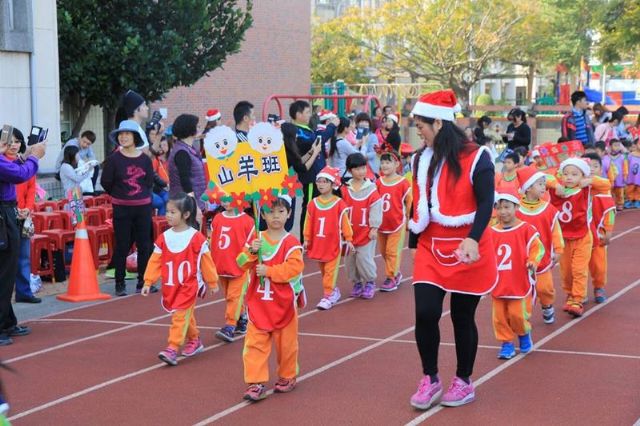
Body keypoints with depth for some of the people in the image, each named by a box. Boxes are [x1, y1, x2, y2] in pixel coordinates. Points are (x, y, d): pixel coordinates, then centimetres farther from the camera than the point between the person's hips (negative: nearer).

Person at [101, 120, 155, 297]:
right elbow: (106, 183, 1)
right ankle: (120, 284, 9)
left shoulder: (145, 159, 2)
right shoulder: (114, 159, -5)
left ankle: (143, 282, 16)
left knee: (144, 245, 6)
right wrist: (120, 195, 8)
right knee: (122, 247, 1)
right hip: (121, 209, -2)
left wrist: (141, 194, 4)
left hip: (143, 207, 3)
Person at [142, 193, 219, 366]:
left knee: (180, 316, -10)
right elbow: (155, 261, 3)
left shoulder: (196, 238, -10)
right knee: (185, 316, 18)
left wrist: (212, 282, 4)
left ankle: (172, 349, -13)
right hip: (170, 286, 5)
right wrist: (148, 282, 0)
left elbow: (206, 261, -2)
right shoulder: (164, 238, 1)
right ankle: (194, 341, 36)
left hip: (188, 286, -5)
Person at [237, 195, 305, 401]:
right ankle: (257, 382, 1)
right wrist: (251, 252, -18)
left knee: (286, 342, 11)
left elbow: (294, 267, -21)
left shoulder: (291, 242, -9)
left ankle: (287, 376, 30)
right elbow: (241, 264, 1)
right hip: (258, 302, 3)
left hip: (283, 302, -3)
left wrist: (269, 271, -23)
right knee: (254, 343, -2)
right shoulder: (256, 239, 4)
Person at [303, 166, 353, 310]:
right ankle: (334, 291, 30)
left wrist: (348, 240, -5)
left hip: (334, 243, -5)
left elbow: (345, 223, -6)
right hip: (318, 243, 5)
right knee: (324, 271, 15)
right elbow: (309, 223, 7)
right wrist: (307, 239, 7)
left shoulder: (339, 204, -9)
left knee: (330, 271, -3)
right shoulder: (313, 204, 2)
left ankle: (328, 296, 0)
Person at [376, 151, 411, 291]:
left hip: (397, 223, -5)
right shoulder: (378, 182, 1)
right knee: (383, 251, 13)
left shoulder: (403, 183, -11)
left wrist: (409, 219, 0)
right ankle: (395, 273, 29)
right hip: (381, 223, 5)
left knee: (392, 251, -3)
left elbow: (409, 202, -4)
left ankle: (391, 278, 5)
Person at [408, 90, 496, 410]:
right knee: (425, 313, -6)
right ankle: (430, 379, 11)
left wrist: (473, 239, -30)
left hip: (466, 250, -4)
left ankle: (464, 382, 22)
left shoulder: (476, 157, -11)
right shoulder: (422, 158, 7)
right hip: (431, 248, 5)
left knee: (462, 317, 5)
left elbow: (485, 204, -16)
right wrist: (414, 241, 15)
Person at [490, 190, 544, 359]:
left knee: (517, 313, -2)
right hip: (498, 284, 3)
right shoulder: (492, 233, 2)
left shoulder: (526, 229, -7)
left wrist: (533, 261, -22)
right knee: (499, 316, 4)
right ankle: (506, 343, 17)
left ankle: (524, 335, 28)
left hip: (519, 283, -3)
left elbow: (538, 248, -5)